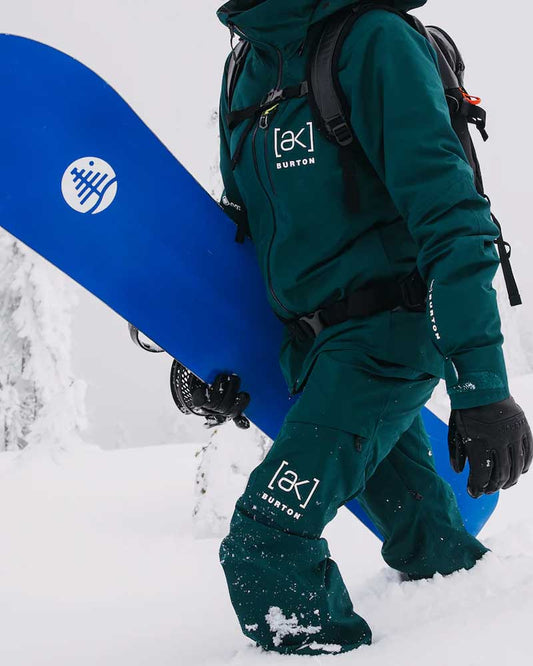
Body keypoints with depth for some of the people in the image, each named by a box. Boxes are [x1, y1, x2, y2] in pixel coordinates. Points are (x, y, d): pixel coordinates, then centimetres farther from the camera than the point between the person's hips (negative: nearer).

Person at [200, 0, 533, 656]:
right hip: (308, 345, 8)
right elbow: (241, 225, 20)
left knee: (265, 548, -16)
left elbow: (448, 215, -24)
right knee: (426, 544, 20)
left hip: (385, 335, -8)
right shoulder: (246, 73, 7)